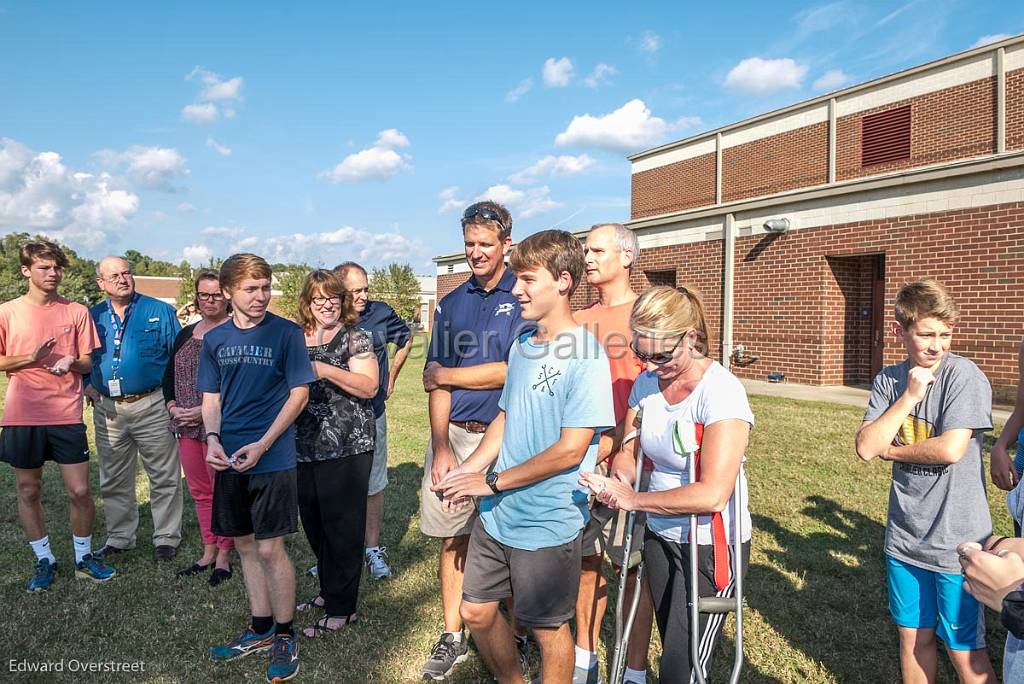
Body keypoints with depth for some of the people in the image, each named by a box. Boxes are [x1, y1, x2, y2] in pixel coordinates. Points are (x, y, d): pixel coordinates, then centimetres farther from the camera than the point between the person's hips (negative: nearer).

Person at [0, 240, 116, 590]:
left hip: (67, 415, 0)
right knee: (28, 491, 11)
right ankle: (44, 560, 27)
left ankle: (84, 556, 21)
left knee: (80, 490, 1)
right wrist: (32, 358, -14)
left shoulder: (77, 311, 2)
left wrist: (71, 363, -16)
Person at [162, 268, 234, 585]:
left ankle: (224, 556, 14)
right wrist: (172, 407, 2)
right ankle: (208, 552, 27)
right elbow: (169, 375, 18)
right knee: (200, 491, 14)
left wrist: (206, 410, -17)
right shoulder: (185, 334, 15)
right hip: (187, 427, 7)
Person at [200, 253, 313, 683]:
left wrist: (261, 445, -14)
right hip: (229, 459, 5)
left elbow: (299, 393, -7)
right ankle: (260, 628, 31)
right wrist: (213, 439, -8)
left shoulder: (286, 333, -6)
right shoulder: (214, 339, 7)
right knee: (245, 545, 14)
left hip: (272, 457, -5)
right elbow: (211, 398, 11)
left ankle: (284, 636, 17)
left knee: (270, 548, -1)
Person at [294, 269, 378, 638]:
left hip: (346, 449, -6)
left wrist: (326, 370, -23)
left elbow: (369, 386, -15)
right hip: (306, 449, 6)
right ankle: (328, 592, 33)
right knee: (314, 524, 15)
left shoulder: (355, 337, -4)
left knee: (342, 528, 0)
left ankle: (342, 609, 13)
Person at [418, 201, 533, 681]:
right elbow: (436, 383, 6)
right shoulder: (451, 303, 11)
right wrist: (441, 447, -4)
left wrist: (447, 375, -2)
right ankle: (452, 637, 25)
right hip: (453, 436, 4)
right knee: (452, 539, 10)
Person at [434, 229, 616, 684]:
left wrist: (492, 481, -15)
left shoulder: (585, 355, -19)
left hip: (549, 523, -7)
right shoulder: (521, 346, 6)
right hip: (497, 513, 7)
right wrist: (468, 469, -1)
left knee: (547, 628, 13)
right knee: (476, 611, 19)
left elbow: (570, 450, -21)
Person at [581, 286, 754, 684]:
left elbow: (712, 495, -29)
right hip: (660, 536, 6)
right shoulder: (646, 383, -3)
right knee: (671, 652, 21)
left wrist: (634, 499, -21)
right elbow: (628, 449, 10)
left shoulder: (721, 391, -23)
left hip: (711, 545, -6)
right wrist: (620, 479, -13)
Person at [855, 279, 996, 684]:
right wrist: (910, 396, -15)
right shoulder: (889, 380, 0)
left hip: (956, 540, -4)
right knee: (913, 636, 19)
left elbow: (950, 450, -24)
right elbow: (865, 448, -9)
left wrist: (891, 450, -8)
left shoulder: (964, 376, -14)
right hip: (905, 535, 5)